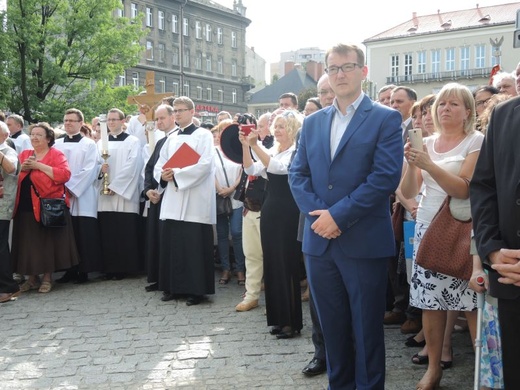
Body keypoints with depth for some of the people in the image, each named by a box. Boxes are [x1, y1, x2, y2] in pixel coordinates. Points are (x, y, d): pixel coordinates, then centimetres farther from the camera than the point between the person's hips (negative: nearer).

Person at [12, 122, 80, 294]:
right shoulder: (23, 154, 15)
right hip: (25, 207, 5)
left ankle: (47, 278, 15)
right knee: (28, 243, 8)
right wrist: (21, 168, -6)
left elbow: (64, 174, -16)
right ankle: (32, 277, 20)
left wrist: (39, 166, -16)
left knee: (47, 242, 2)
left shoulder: (57, 154, -1)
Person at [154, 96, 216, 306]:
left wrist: (177, 173, -15)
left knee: (194, 246, -5)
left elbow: (205, 164, -14)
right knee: (171, 243, 6)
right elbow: (159, 165, 15)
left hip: (194, 201, -6)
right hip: (172, 201, 6)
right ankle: (173, 286, 16)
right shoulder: (171, 139, 18)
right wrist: (163, 175, -8)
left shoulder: (203, 135, -1)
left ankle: (197, 290, 2)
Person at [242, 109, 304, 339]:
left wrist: (256, 146, -30)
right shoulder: (271, 151, 14)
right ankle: (279, 318, 20)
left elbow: (278, 167, -26)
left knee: (287, 264, -4)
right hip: (270, 210, 8)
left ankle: (291, 321, 5)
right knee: (272, 264, 10)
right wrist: (245, 147, -5)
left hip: (289, 213, -8)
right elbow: (251, 170, 6)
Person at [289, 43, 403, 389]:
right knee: (332, 328, 14)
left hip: (365, 242, -5)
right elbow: (298, 174, 9)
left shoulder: (386, 118, -3)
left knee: (367, 329, 6)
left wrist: (338, 215, -17)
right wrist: (317, 212, -9)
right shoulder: (313, 122, 13)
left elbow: (386, 177, -13)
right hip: (319, 241, 5)